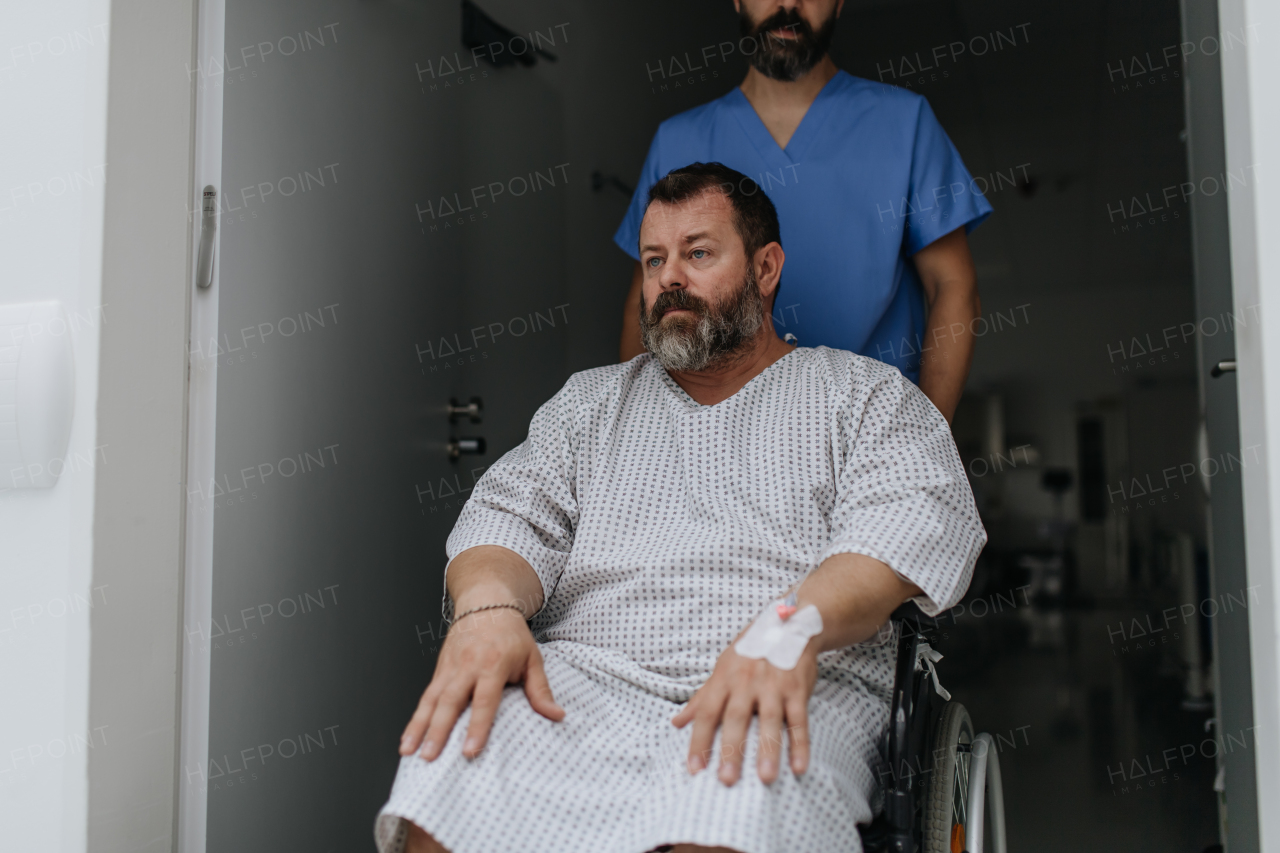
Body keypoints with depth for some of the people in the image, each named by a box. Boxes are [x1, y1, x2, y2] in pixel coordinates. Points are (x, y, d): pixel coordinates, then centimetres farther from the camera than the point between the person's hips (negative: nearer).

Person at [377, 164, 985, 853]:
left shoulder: (864, 393, 16)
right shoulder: (589, 401, 27)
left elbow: (919, 519, -2)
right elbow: (513, 512, 13)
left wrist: (792, 625, -23)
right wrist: (489, 605, -14)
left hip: (791, 691, -2)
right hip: (582, 674, 3)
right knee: (446, 784, -31)